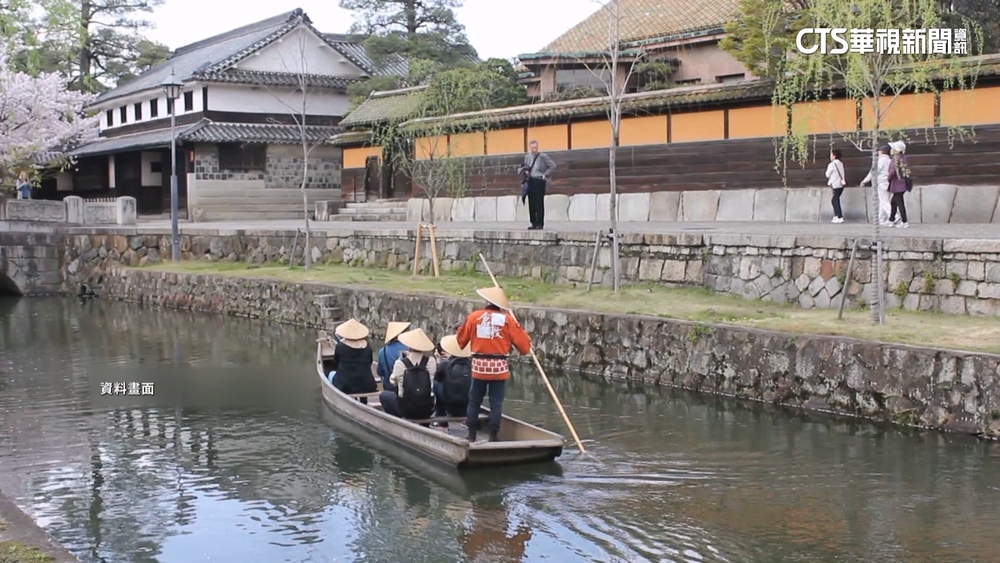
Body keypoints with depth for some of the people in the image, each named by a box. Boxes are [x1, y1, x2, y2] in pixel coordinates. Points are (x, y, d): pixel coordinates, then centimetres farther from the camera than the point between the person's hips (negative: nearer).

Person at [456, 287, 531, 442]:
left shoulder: (474, 316, -1)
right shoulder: (507, 319, -3)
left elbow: (461, 339, 9)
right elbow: (522, 343, -2)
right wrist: (527, 345, 20)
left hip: (479, 365, 1)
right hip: (499, 366, -1)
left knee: (474, 400, 13)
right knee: (496, 402, 5)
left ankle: (471, 434, 16)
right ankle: (493, 435, 6)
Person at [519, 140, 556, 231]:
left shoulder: (543, 156, -5)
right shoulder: (527, 157, 12)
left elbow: (553, 166, -2)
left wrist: (546, 174, -9)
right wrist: (525, 171, 6)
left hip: (539, 182, -6)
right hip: (530, 182, 6)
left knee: (539, 203, -5)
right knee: (531, 203, 6)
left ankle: (540, 223, -2)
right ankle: (534, 223, 12)